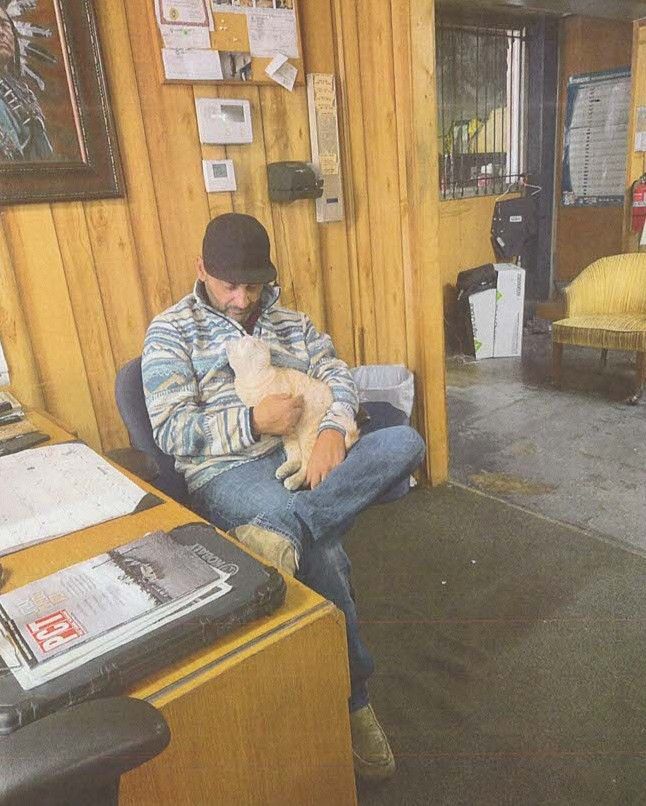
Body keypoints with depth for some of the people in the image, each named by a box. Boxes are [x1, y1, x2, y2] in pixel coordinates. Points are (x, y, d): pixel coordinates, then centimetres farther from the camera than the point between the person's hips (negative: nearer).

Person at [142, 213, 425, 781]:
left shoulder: (292, 322, 18)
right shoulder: (171, 331, 3)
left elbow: (338, 377, 8)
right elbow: (171, 432, -5)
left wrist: (332, 430, -15)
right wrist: (254, 420, -17)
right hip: (228, 472, -5)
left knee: (405, 441, -21)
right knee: (320, 551, -31)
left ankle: (281, 533, -37)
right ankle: (354, 698, -10)